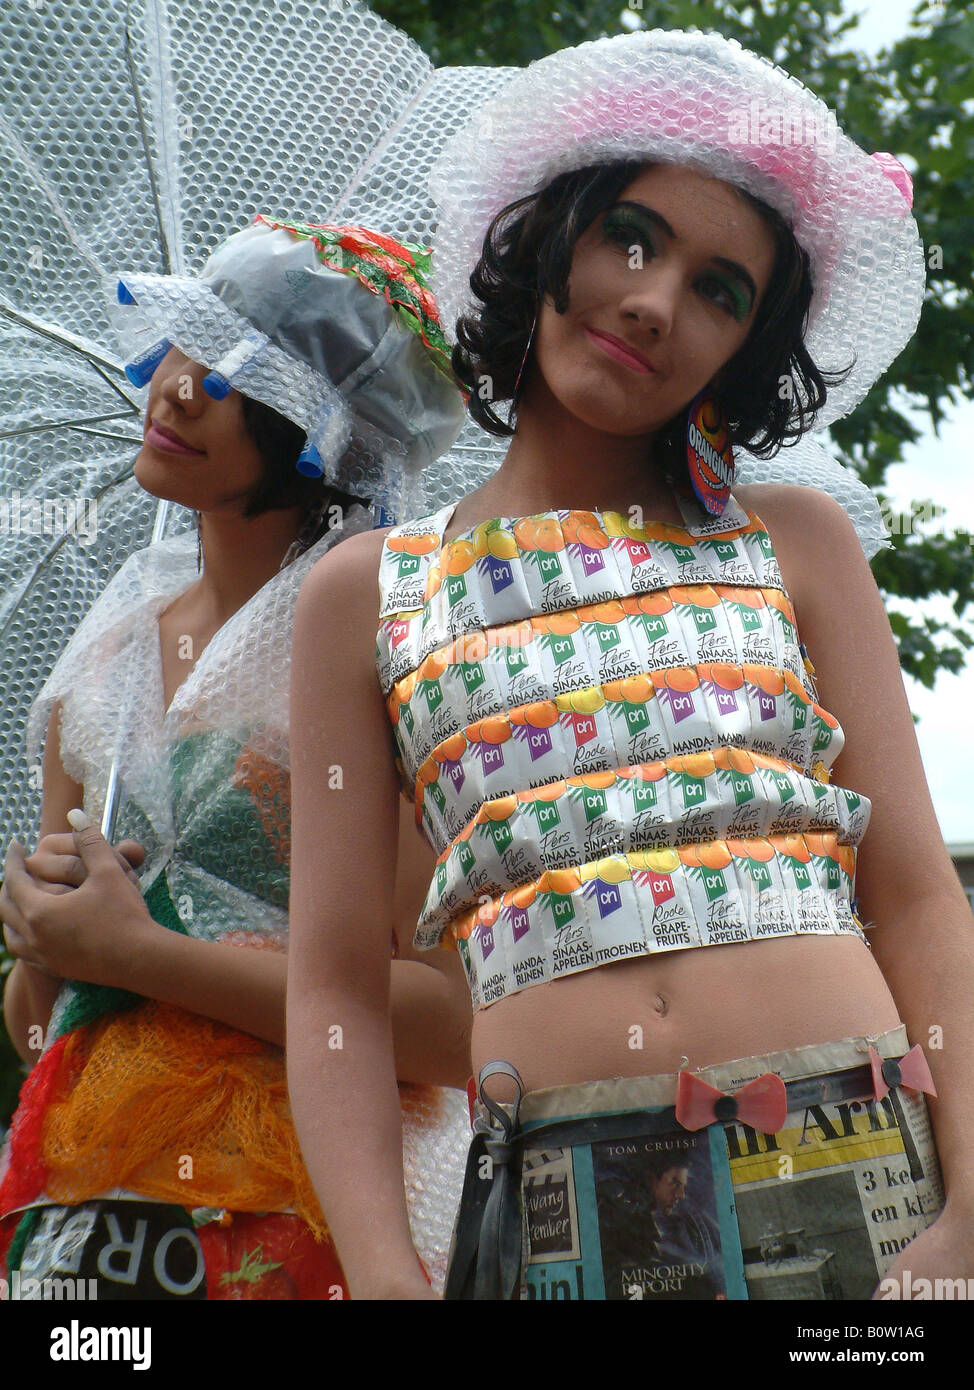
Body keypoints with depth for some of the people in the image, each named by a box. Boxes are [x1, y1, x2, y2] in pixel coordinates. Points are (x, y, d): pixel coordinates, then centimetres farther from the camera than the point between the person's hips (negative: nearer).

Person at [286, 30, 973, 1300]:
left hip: (859, 1166, 1)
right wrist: (383, 1275, -9)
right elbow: (337, 984, 4)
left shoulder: (792, 539, 10)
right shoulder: (367, 594, 9)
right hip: (558, 1204, 0)